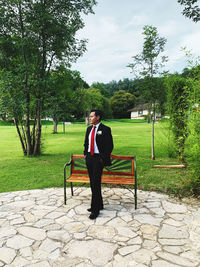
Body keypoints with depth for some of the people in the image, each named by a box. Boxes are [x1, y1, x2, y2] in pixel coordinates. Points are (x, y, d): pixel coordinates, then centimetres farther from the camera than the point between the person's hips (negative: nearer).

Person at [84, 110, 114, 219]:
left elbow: (110, 146, -9)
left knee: (96, 183, -7)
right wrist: (85, 154, 12)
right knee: (92, 183, 12)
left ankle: (95, 209, 3)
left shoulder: (105, 129, -8)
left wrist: (103, 159, -12)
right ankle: (99, 205, 26)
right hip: (89, 158, 7)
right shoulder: (89, 129, 12)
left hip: (98, 159, -7)